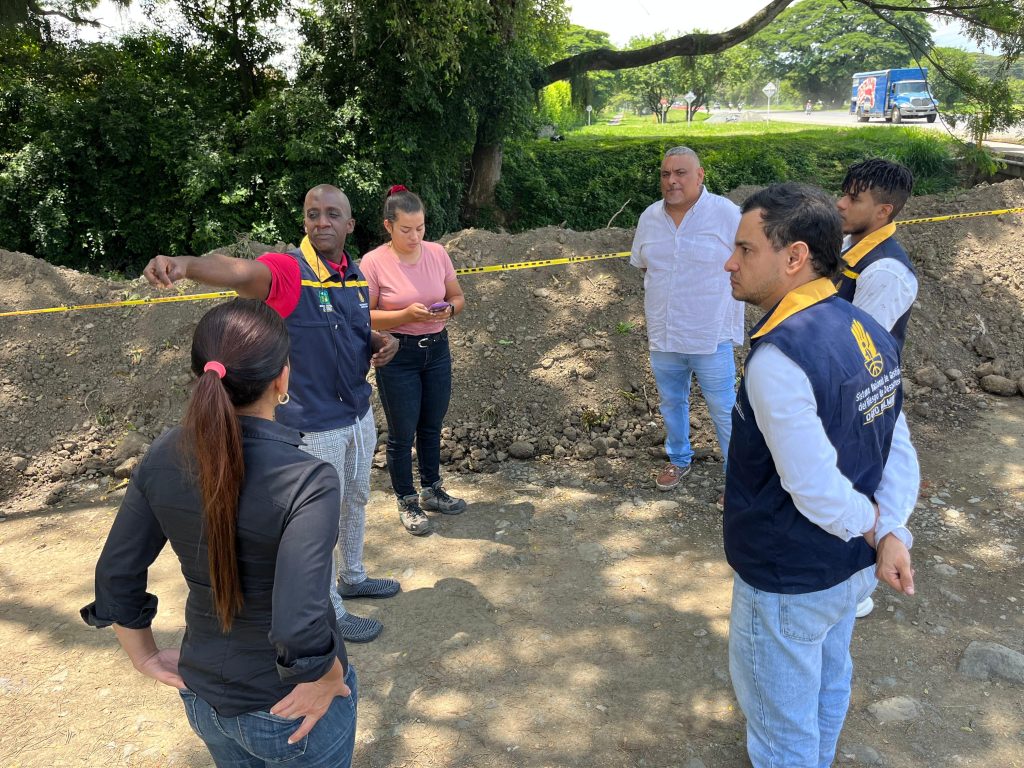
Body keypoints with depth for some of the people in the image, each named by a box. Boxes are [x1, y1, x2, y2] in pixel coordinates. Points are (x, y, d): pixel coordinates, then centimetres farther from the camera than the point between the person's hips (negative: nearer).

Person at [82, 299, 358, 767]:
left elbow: (115, 580, -5)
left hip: (204, 698, 5)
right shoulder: (306, 482, -30)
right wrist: (329, 680, -17)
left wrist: (147, 659, 8)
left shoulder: (164, 458, -13)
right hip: (287, 710, -5)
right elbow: (299, 631, -36)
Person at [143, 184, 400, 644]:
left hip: (360, 414, 8)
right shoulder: (287, 270, -20)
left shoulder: (355, 275, 3)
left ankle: (353, 577, 49)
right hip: (315, 426, -7)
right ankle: (330, 612, 29)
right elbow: (238, 271, -41)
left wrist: (381, 343, -4)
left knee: (355, 501, 25)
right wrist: (185, 264, -62)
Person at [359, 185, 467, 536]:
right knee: (402, 434, 6)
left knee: (431, 427, 18)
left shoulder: (437, 253, -2)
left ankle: (431, 490, 37)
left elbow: (458, 297, 8)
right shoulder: (373, 262, -14)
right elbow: (365, 316, -13)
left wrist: (448, 309, -15)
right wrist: (406, 314, -25)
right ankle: (407, 503, 23)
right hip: (397, 356, -4)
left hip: (437, 349, 4)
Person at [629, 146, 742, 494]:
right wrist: (661, 295, 8)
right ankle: (678, 459, 41)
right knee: (671, 403, 20)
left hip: (711, 337, -5)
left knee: (723, 410, 3)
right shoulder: (649, 217, 4)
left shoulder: (726, 214, -11)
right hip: (663, 336, 5)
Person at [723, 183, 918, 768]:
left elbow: (817, 490, -30)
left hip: (790, 583, -8)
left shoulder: (778, 358, -31)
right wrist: (892, 535, -14)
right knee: (828, 685, 31)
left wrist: (877, 529, -12)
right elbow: (899, 451, -4)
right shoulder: (866, 331, -3)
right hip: (852, 567, 9)